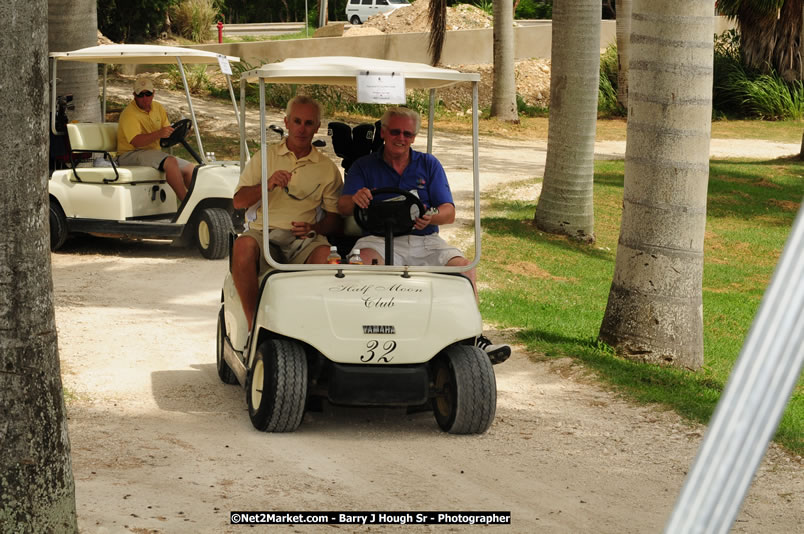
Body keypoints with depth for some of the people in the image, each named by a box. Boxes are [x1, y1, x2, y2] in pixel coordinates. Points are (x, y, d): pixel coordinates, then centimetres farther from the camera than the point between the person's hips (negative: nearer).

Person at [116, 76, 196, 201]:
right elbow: (136, 141, -29)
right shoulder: (129, 114, -15)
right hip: (131, 155, -8)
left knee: (191, 168, -1)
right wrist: (159, 134, -43)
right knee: (170, 162, -31)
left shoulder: (158, 108, 11)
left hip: (153, 153, 8)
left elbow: (167, 132, 15)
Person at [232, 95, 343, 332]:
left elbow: (335, 217, 10)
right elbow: (238, 201, 8)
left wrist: (314, 228, -12)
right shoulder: (265, 157, 15)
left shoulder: (327, 168, 14)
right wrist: (268, 185, -11)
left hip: (304, 241, 0)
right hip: (264, 233, 0)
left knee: (327, 256, -34)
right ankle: (253, 324, -27)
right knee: (243, 246, -35)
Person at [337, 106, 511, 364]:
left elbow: (449, 213, 6)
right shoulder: (363, 166, 12)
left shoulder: (429, 165, 15)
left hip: (425, 241, 2)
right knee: (365, 259, -36)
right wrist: (356, 199, -26)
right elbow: (342, 207, -1)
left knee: (462, 264, -24)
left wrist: (431, 217, -19)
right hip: (381, 239, -2)